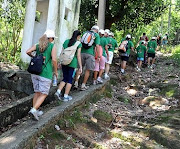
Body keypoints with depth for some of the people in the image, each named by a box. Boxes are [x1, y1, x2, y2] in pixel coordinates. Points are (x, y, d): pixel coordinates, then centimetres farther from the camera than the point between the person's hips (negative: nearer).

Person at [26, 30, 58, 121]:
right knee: (43, 94, 2)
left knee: (37, 92, 16)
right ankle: (33, 110, -15)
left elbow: (28, 52, -4)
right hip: (45, 73, -5)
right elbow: (54, 59, -13)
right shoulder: (52, 46, -3)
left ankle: (35, 111, 18)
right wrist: (56, 71, 0)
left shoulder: (38, 45, 9)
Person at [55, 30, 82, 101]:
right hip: (72, 63, -4)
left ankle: (58, 91, 0)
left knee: (65, 78, 17)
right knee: (70, 80, 6)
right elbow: (78, 55, -5)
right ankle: (66, 96, 9)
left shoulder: (66, 41, 11)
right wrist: (80, 67, -1)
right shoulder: (79, 44, -1)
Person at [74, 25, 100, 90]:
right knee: (88, 70, 4)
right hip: (90, 54, -3)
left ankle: (76, 83, 11)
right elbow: (97, 46, -5)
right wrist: (98, 56, -3)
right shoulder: (96, 35, 3)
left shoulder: (85, 33, 15)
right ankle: (83, 85, 7)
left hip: (82, 52, 4)